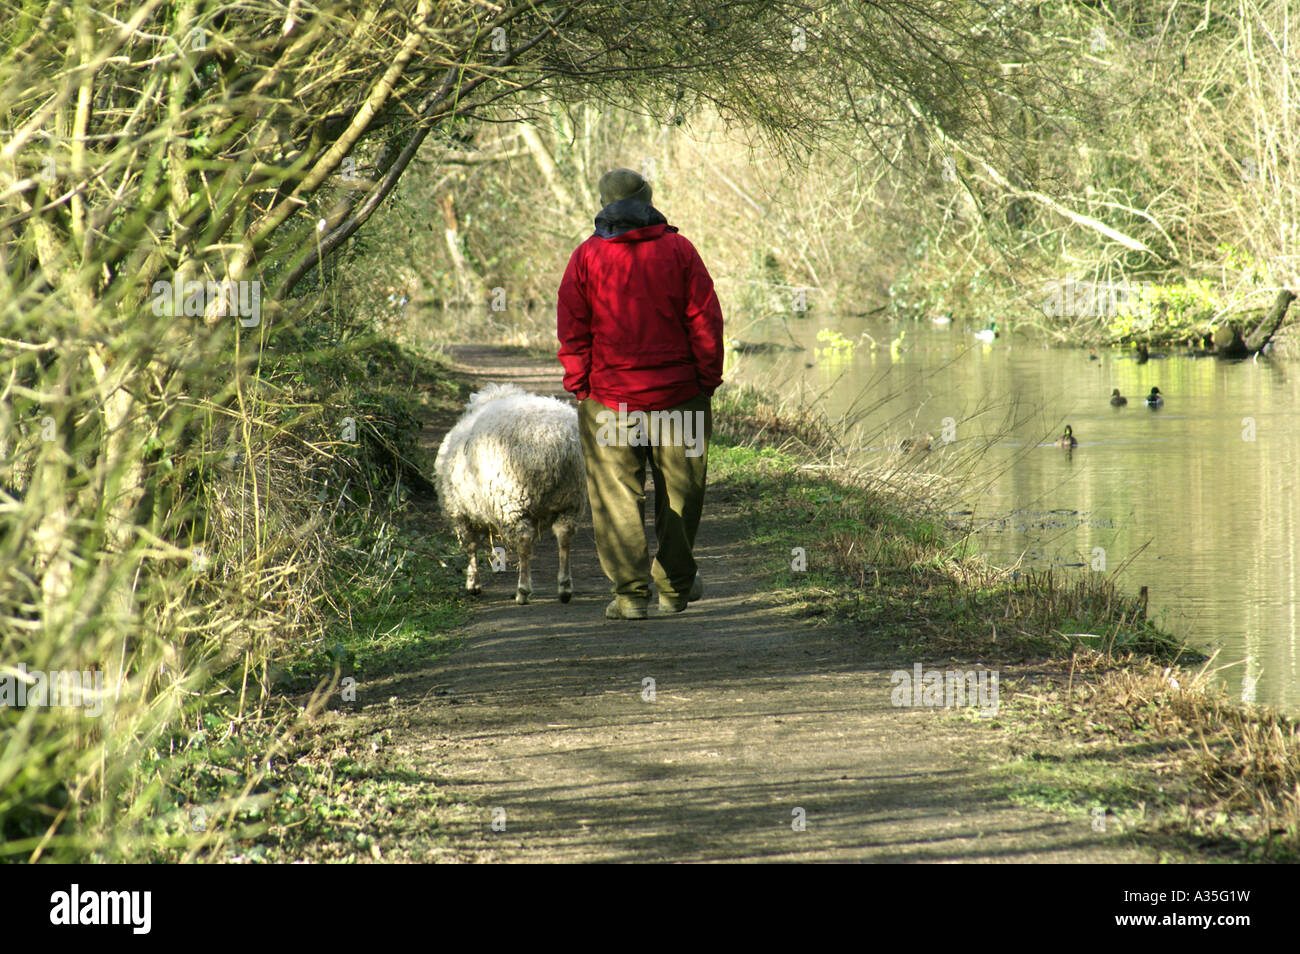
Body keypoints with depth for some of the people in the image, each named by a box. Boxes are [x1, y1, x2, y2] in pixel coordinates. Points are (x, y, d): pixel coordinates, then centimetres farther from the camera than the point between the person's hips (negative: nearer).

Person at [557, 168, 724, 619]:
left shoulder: (586, 257, -1)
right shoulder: (678, 250, 0)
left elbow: (571, 332, -1)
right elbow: (705, 322, -2)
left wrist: (579, 387, 7)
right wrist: (708, 379, 5)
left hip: (609, 397, -1)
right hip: (677, 395, 1)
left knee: (617, 496, 3)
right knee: (679, 493, 13)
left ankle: (631, 592, -4)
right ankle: (675, 587, 21)